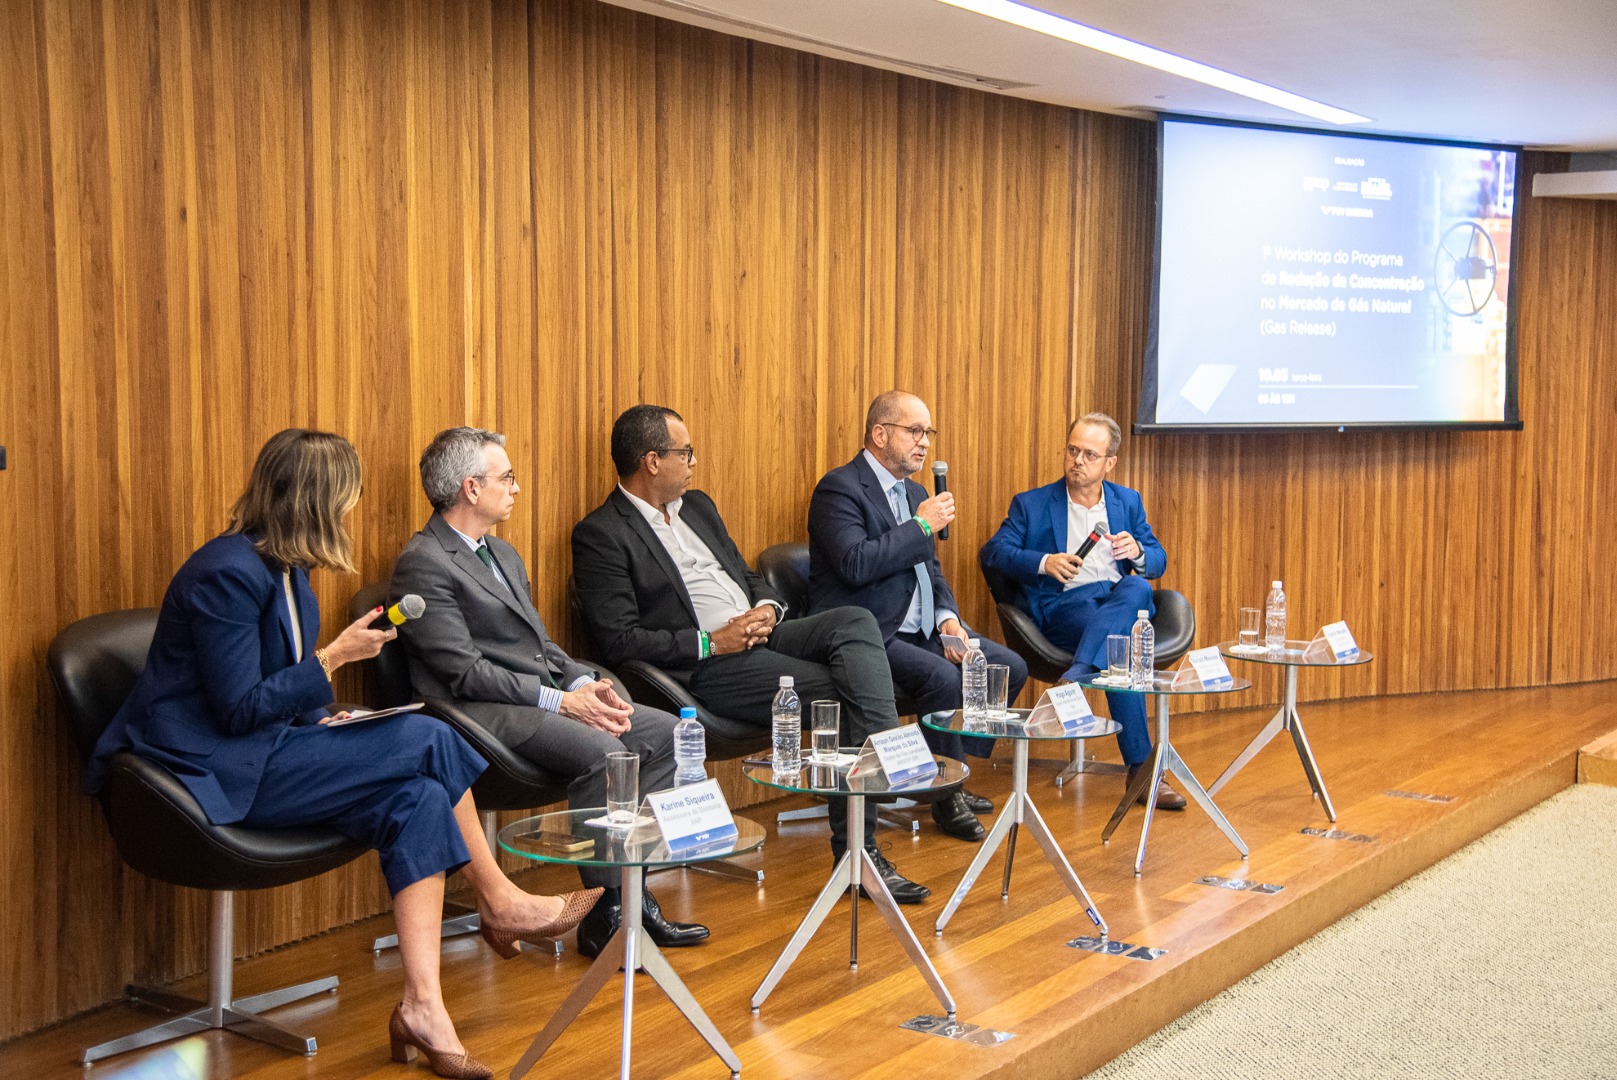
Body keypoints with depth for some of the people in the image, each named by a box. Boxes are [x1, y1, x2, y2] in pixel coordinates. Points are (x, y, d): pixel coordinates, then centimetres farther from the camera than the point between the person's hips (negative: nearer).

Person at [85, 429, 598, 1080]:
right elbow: (238, 710, -20)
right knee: (426, 739, -17)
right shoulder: (229, 573, -17)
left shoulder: (283, 568, 13)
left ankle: (423, 1006, -20)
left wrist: (324, 721, 2)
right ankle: (500, 904, -1)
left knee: (416, 799, -17)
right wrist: (333, 659, -15)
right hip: (218, 772, -9)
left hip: (263, 751, 9)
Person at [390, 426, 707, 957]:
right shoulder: (423, 564, -9)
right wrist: (559, 699, -19)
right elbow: (465, 672, -16)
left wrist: (584, 682, -1)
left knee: (664, 731, -6)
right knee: (601, 750, -31)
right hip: (485, 712, -9)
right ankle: (605, 916, -19)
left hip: (547, 695, 9)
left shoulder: (503, 554, 21)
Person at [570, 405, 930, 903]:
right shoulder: (600, 535, -5)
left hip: (761, 634, 7)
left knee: (856, 621, -21)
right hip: (704, 668, -7)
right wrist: (711, 642, -16)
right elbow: (618, 641, -13)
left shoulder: (697, 506, 21)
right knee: (844, 692, -23)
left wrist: (767, 608, 2)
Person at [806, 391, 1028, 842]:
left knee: (1011, 667, 1)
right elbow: (855, 564, -25)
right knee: (942, 676, -31)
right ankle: (949, 796, -13)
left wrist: (948, 618, -1)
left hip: (920, 630, 9)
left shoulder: (915, 493, 17)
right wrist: (922, 525, -17)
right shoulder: (839, 488, -11)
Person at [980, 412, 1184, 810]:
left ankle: (1074, 678, -46)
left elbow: (1158, 561, 18)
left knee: (1139, 588, -37)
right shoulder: (1032, 504, 12)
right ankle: (1141, 768, -36)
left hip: (1122, 598, 3)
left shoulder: (1128, 502, 21)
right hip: (1064, 604, -3)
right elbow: (995, 550, 2)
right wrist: (1044, 563, -15)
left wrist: (1137, 551, -7)